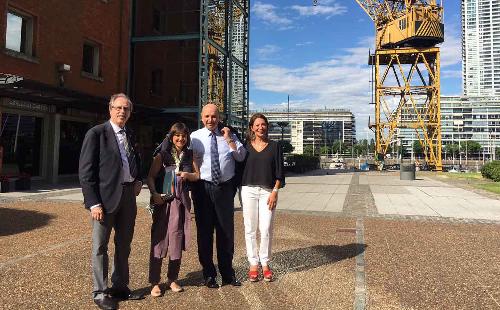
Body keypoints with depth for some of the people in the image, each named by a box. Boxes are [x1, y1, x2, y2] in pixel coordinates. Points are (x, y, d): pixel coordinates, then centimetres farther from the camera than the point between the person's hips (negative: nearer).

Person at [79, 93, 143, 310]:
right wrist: (93, 203, -16)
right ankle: (100, 292, 18)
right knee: (100, 246, 5)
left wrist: (138, 180, 7)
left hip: (128, 196, 7)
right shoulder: (96, 133, -7)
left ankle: (120, 287, 30)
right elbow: (86, 172, -11)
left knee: (124, 245, 16)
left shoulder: (130, 135, 12)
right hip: (106, 197, -6)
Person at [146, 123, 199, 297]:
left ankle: (172, 279, 20)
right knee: (158, 240, -3)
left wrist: (187, 175, -5)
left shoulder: (189, 156, 9)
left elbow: (197, 175, 15)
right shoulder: (162, 155, -1)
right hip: (163, 201, -3)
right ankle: (154, 282, 6)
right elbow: (150, 177, -4)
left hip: (181, 202, 3)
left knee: (177, 240, 6)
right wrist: (154, 194, -19)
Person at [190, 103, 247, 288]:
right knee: (204, 231, 7)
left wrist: (228, 139, -9)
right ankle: (209, 274, 22)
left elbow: (241, 157, -2)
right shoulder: (194, 137, 3)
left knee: (226, 231, 10)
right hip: (203, 188, -1)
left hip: (225, 188, 2)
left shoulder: (229, 136, 8)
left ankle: (227, 273, 26)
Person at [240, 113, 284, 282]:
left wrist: (275, 192, -5)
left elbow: (279, 172, 4)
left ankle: (265, 263, 13)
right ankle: (253, 264, 14)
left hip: (268, 191, -1)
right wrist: (239, 192, 2)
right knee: (250, 229, 3)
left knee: (266, 229, -2)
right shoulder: (245, 146, 8)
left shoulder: (274, 146, 6)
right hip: (248, 190, 1)